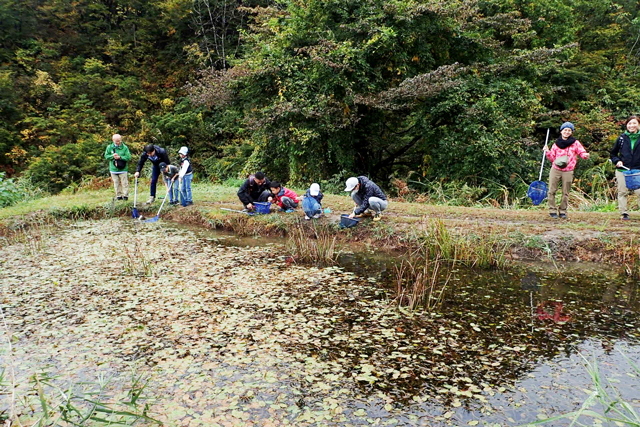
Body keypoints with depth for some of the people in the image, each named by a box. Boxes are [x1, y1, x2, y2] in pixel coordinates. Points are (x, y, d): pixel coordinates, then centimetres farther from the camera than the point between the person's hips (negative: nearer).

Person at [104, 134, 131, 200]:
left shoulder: (125, 147, -5)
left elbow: (128, 157, -9)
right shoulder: (109, 147, 2)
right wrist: (112, 156, -14)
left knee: (124, 183, 1)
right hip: (113, 169, 3)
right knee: (116, 183, 9)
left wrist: (120, 157, -19)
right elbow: (106, 156, 4)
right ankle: (118, 195, 18)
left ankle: (125, 195, 10)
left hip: (123, 169, -2)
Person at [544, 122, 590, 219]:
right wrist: (547, 152, -4)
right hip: (555, 170, 1)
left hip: (568, 172, -1)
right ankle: (552, 210, 4)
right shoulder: (556, 143, 8)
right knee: (552, 191, -3)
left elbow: (582, 153, -3)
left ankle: (563, 211, 12)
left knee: (566, 193, 2)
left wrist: (585, 155, -25)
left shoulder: (575, 143, 4)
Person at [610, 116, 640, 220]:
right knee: (622, 192, 4)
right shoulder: (621, 138, 6)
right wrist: (617, 161, -3)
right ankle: (623, 213, 12)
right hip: (622, 170, 1)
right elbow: (613, 153, 16)